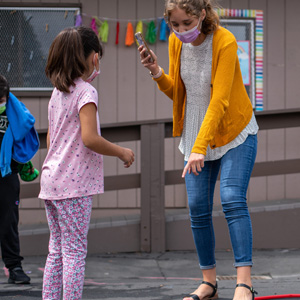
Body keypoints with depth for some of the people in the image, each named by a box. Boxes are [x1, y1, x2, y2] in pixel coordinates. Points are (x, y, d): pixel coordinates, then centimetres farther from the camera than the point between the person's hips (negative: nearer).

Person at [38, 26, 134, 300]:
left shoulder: (57, 92, 13)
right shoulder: (86, 92, -12)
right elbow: (90, 138, -21)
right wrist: (121, 152, -9)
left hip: (50, 181, 8)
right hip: (74, 184, -8)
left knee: (57, 249, 13)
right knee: (75, 250, -3)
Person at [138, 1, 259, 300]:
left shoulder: (225, 42, -21)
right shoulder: (175, 42, -3)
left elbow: (219, 100, -28)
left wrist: (200, 147, -35)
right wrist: (157, 73, -13)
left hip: (234, 132, -5)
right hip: (195, 135, 5)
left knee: (233, 199, -19)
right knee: (197, 208, 1)